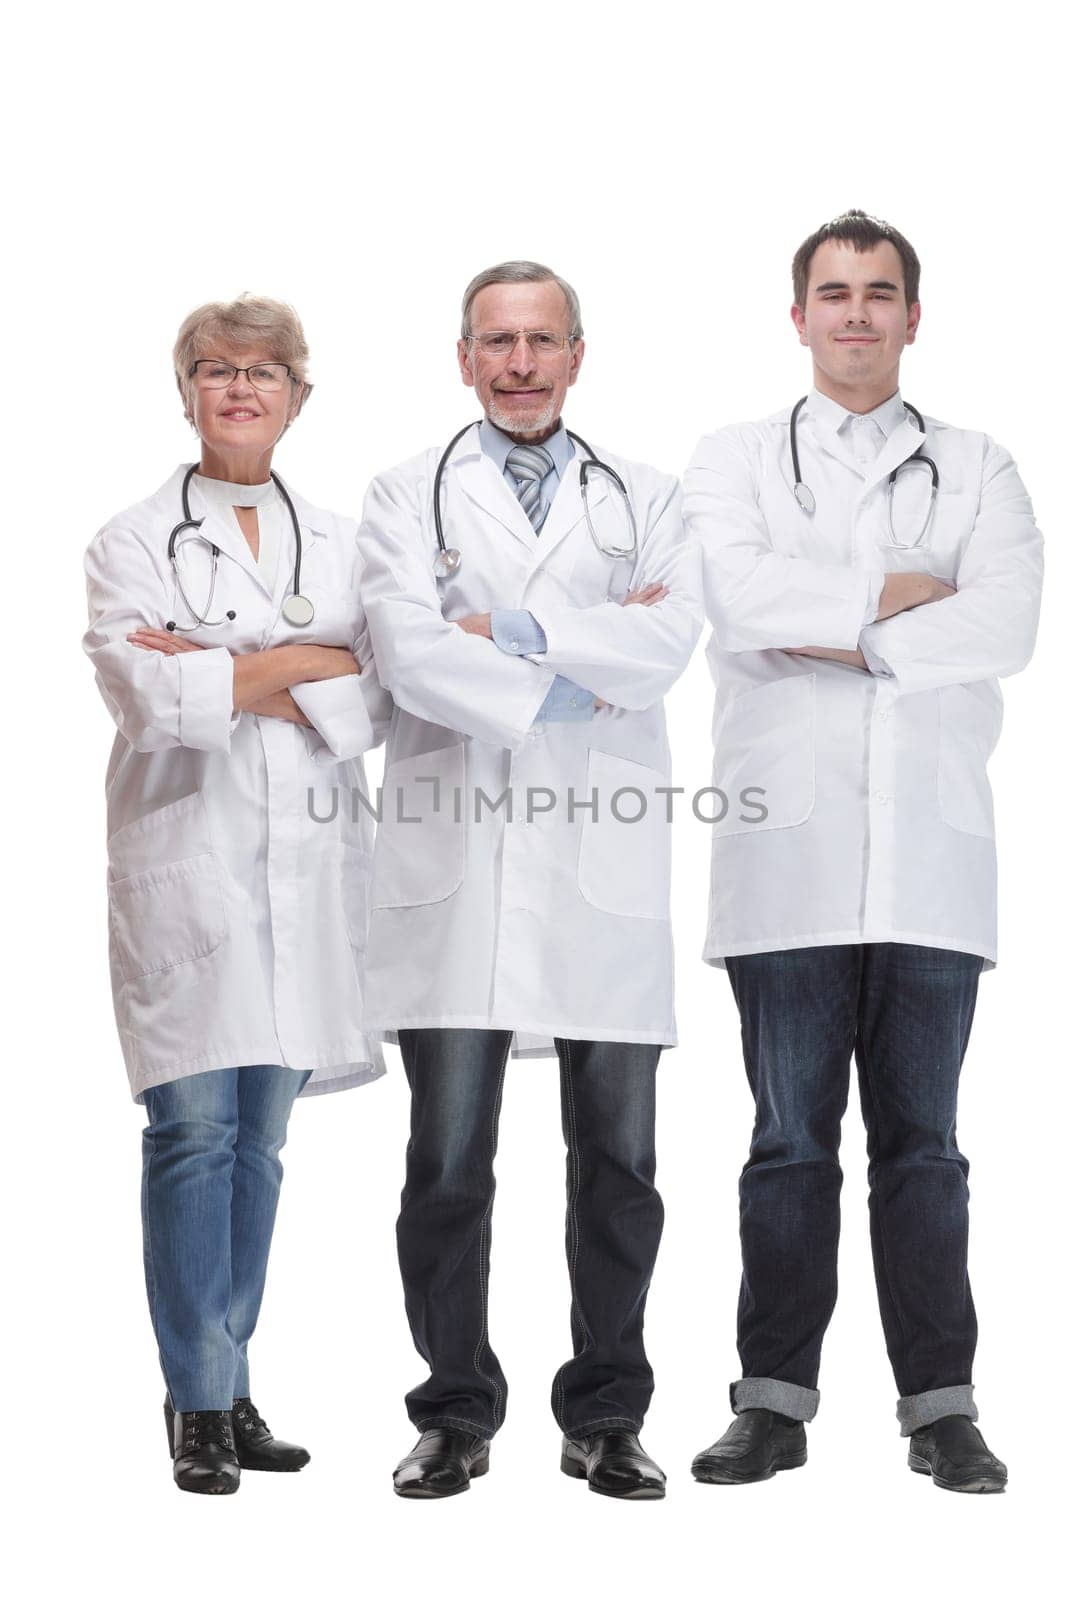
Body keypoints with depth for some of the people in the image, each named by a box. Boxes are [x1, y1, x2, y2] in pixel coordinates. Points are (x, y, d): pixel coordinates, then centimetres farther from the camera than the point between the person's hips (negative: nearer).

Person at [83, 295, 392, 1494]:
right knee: (193, 1132, -7)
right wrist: (298, 665, -6)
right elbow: (149, 697, -10)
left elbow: (375, 700, 3)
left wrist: (224, 671, -8)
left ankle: (230, 1389, 16)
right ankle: (199, 1404, 0)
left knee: (259, 1139, 7)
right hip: (186, 856, -3)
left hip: (307, 861, 3)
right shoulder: (133, 542, 6)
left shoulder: (337, 543, 16)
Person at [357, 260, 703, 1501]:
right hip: (455, 868, -1)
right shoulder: (409, 496, 10)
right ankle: (456, 1418, 15)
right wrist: (568, 694, -8)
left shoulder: (642, 502, 14)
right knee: (447, 1164, 2)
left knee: (618, 1160, 4)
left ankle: (605, 1419, 17)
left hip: (604, 871, 1)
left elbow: (668, 641, -4)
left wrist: (514, 630, -10)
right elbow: (409, 652, -7)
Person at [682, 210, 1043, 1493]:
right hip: (788, 849, 0)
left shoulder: (978, 472, 14)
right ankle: (774, 1399, 10)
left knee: (921, 1138, 4)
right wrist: (899, 591, -6)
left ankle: (939, 1405, 10)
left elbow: (1004, 627, -4)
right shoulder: (734, 463, 13)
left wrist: (838, 639, -7)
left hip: (930, 851, 1)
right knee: (791, 1138, 3)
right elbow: (736, 596, -8)